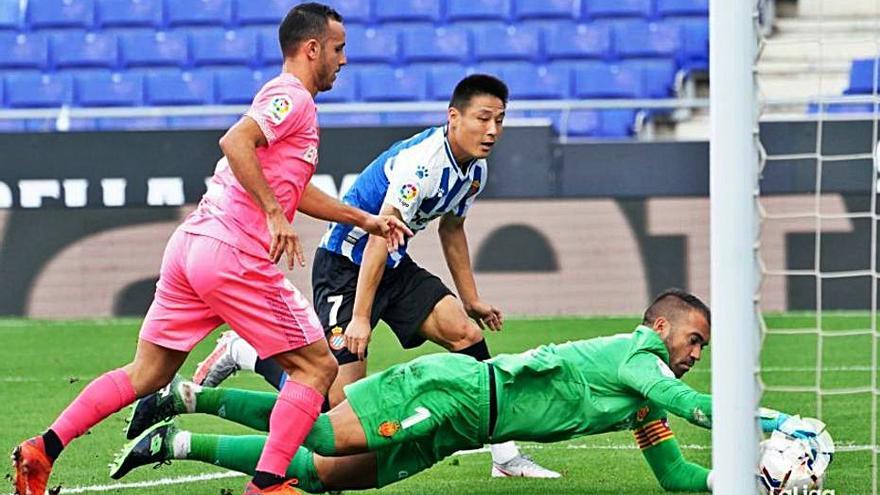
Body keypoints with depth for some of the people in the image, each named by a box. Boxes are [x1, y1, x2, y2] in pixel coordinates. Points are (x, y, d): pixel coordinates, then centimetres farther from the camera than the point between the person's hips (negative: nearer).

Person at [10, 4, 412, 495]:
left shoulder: (284, 99, 25)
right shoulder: (293, 99, -7)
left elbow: (295, 189, 37)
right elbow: (234, 142, -25)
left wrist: (364, 220, 38)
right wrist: (274, 213, -27)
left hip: (191, 246, 10)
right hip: (236, 254, -10)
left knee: (147, 374, 13)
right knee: (317, 366, -1)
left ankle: (43, 450, 7)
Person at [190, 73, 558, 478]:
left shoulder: (476, 169, 3)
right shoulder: (422, 160, -26)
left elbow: (451, 229, 22)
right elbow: (379, 236, -28)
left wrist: (471, 300, 24)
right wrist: (360, 317, -30)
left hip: (394, 267, 9)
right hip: (344, 265, -9)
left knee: (466, 333, -9)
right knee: (341, 400, -14)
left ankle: (505, 456, -3)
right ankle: (243, 353, 6)